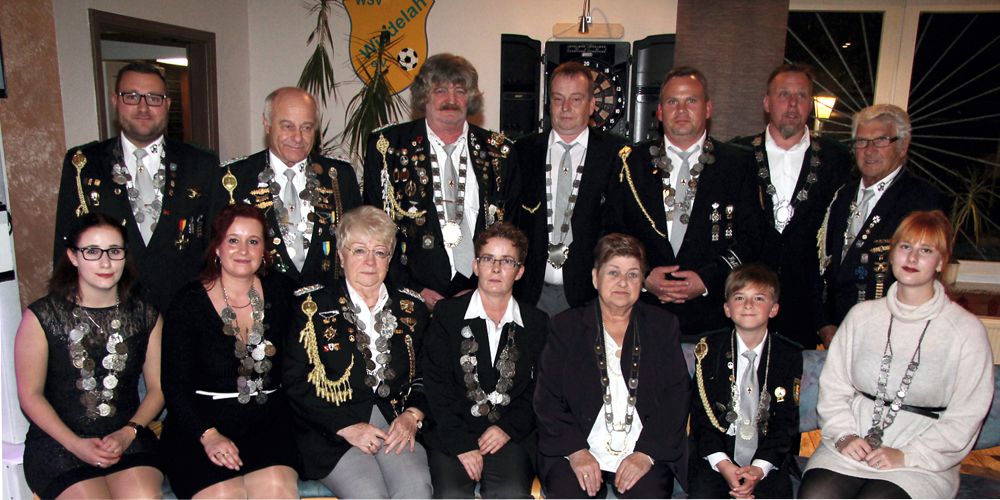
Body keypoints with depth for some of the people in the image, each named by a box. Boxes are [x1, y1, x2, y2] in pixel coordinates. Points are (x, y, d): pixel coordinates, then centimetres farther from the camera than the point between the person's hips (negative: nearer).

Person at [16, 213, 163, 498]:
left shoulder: (145, 316, 7)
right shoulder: (41, 317, 0)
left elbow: (157, 388, 8)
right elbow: (30, 395, 0)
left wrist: (129, 432, -8)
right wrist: (76, 444, -11)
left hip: (128, 439, 2)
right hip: (58, 443, -1)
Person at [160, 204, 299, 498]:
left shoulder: (280, 291, 8)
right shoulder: (189, 303, 0)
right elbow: (175, 384, -2)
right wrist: (208, 435, -15)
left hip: (268, 421, 2)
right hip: (199, 425, -1)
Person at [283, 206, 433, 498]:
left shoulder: (411, 311, 14)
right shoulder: (315, 307, 4)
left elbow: (426, 376, 14)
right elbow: (296, 383, -2)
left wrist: (413, 415, -6)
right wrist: (347, 427, -11)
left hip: (397, 424, 2)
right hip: (331, 433, -2)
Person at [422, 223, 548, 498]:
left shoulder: (537, 323, 9)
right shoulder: (447, 314, 4)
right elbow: (436, 385, -2)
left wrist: (509, 428, -6)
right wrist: (461, 443, -10)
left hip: (510, 436, 1)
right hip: (453, 434, -1)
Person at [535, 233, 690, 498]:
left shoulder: (664, 325, 10)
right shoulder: (566, 325, 7)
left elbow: (677, 395, 3)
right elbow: (547, 398, 1)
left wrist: (646, 453, -9)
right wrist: (575, 451, -12)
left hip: (646, 452, 1)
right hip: (577, 449, 0)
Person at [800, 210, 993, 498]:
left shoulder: (966, 329, 0)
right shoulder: (862, 316, 10)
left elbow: (965, 416, -3)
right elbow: (833, 386, 10)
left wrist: (906, 456, -11)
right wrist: (844, 435, -6)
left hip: (921, 458, -2)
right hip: (853, 445, 2)